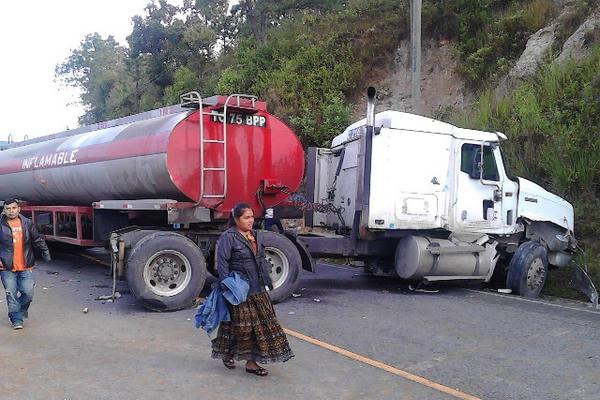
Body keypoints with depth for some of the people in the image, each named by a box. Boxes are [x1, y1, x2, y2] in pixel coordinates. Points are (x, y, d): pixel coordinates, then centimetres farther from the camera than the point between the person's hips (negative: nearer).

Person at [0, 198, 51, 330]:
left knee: (28, 292, 0)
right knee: (12, 295, 0)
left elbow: (37, 240, 12)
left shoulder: (27, 223, 6)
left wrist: (45, 252, 4)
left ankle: (22, 309, 30)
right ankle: (16, 319, 14)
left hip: (25, 267, 2)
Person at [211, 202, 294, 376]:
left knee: (261, 324, 6)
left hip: (258, 291, 7)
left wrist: (266, 280, 15)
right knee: (238, 325, 5)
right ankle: (228, 354, 30)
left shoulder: (254, 235, 12)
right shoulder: (228, 237, -12)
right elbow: (222, 263, -16)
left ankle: (251, 361, 15)